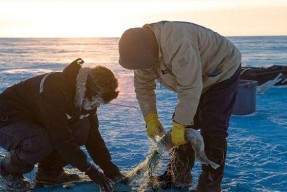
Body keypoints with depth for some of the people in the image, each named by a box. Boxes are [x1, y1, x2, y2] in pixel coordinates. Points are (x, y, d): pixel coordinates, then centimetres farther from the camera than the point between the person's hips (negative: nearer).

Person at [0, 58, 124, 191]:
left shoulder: (86, 97, -7)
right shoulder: (55, 90, -34)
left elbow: (92, 134, -1)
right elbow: (61, 138, -35)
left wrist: (108, 167, -10)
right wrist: (90, 170, -31)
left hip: (36, 123, 7)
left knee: (82, 128, -13)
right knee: (41, 142, -37)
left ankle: (48, 171, 1)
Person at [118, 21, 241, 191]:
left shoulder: (177, 44, -41)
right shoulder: (142, 48, -13)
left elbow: (190, 88, -38)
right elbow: (143, 86, -2)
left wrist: (179, 126, -33)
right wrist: (151, 118, -11)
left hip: (223, 70, -8)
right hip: (196, 78, 8)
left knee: (212, 129, -15)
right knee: (184, 123, 8)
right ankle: (178, 176, 20)